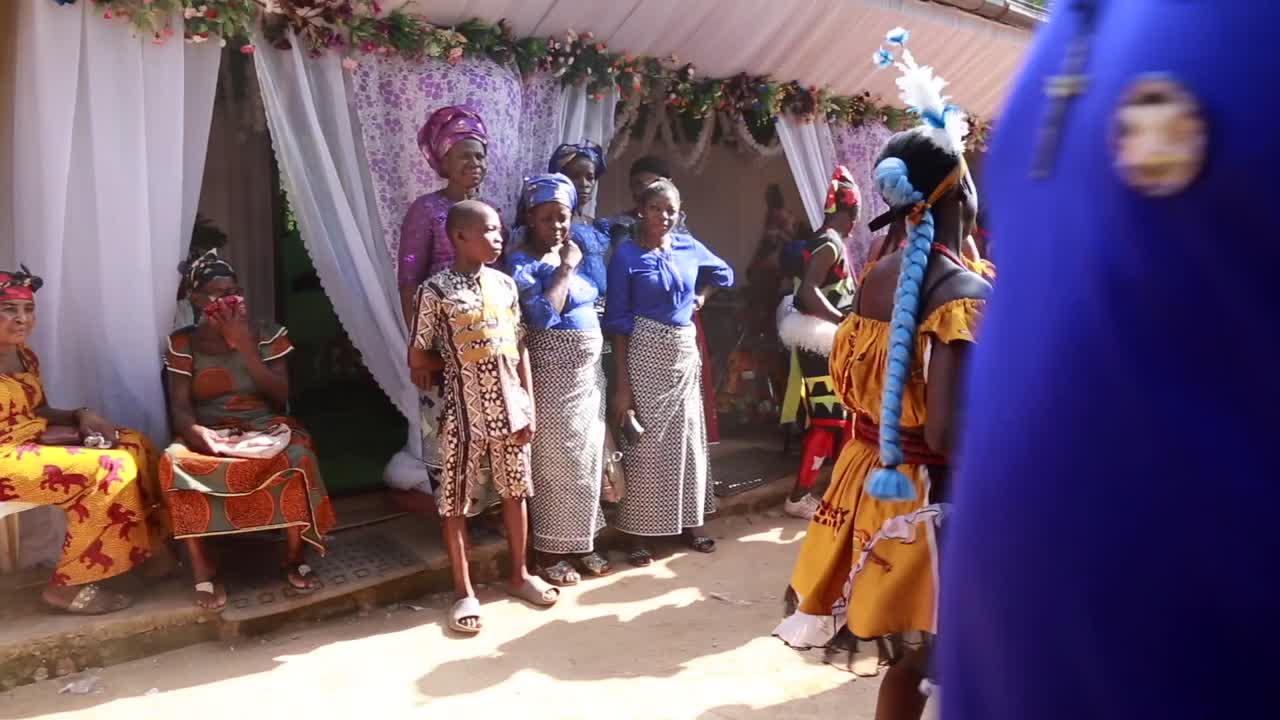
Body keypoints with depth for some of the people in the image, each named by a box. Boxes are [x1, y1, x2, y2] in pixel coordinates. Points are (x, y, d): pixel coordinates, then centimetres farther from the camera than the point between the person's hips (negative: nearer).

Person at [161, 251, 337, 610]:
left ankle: (295, 558, -16)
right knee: (175, 462, -34)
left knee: (298, 455, -34)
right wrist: (197, 431, -26)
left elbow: (281, 396, -5)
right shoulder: (182, 344, 6)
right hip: (208, 435, 0)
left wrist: (246, 349, -13)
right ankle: (204, 571, -21)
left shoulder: (268, 335, 5)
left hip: (265, 428, 0)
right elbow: (180, 407, -2)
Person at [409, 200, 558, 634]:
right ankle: (464, 592, 19)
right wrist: (436, 395, 6)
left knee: (515, 492, 15)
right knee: (455, 502, 5)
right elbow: (417, 358, -4)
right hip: (464, 413, -4)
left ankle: (519, 575, 32)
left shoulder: (505, 284, 4)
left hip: (510, 408, 5)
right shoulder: (436, 290, -11)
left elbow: (520, 349, 7)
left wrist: (529, 407, 3)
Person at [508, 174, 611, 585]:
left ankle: (582, 542, 27)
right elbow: (542, 316, -24)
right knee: (556, 464, 1)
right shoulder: (523, 262, -11)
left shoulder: (574, 253, 11)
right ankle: (550, 551, 15)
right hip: (553, 377, -7)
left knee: (587, 460, 13)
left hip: (589, 372, 7)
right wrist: (565, 268, -17)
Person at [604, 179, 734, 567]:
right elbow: (618, 321, -9)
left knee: (688, 437, 11)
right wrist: (622, 383, -14)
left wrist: (701, 298, 7)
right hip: (645, 353, -5)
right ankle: (639, 534, 9)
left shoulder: (688, 246, 5)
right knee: (646, 442, -2)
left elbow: (724, 274, 25)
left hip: (686, 352, 5)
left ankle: (691, 523, 24)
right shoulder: (626, 254, -7)